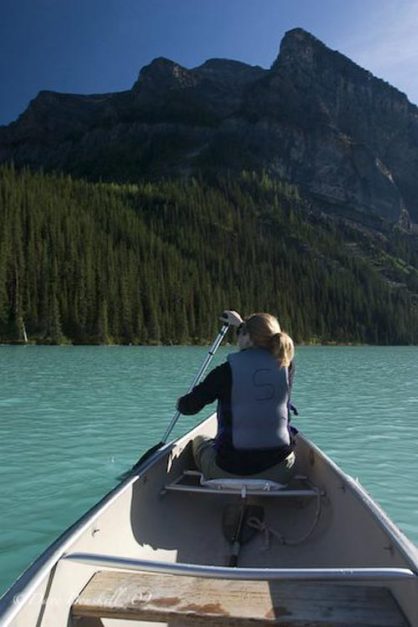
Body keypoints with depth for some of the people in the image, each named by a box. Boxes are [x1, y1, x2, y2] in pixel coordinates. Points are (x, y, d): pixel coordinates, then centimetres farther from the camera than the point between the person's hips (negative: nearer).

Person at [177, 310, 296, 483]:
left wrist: (181, 402, 18)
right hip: (280, 472, 3)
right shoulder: (286, 367, -3)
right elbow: (270, 347, 22)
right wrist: (241, 325, 35)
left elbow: (188, 407, -7)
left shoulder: (227, 371, -14)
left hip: (230, 470, -3)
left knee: (200, 441, 28)